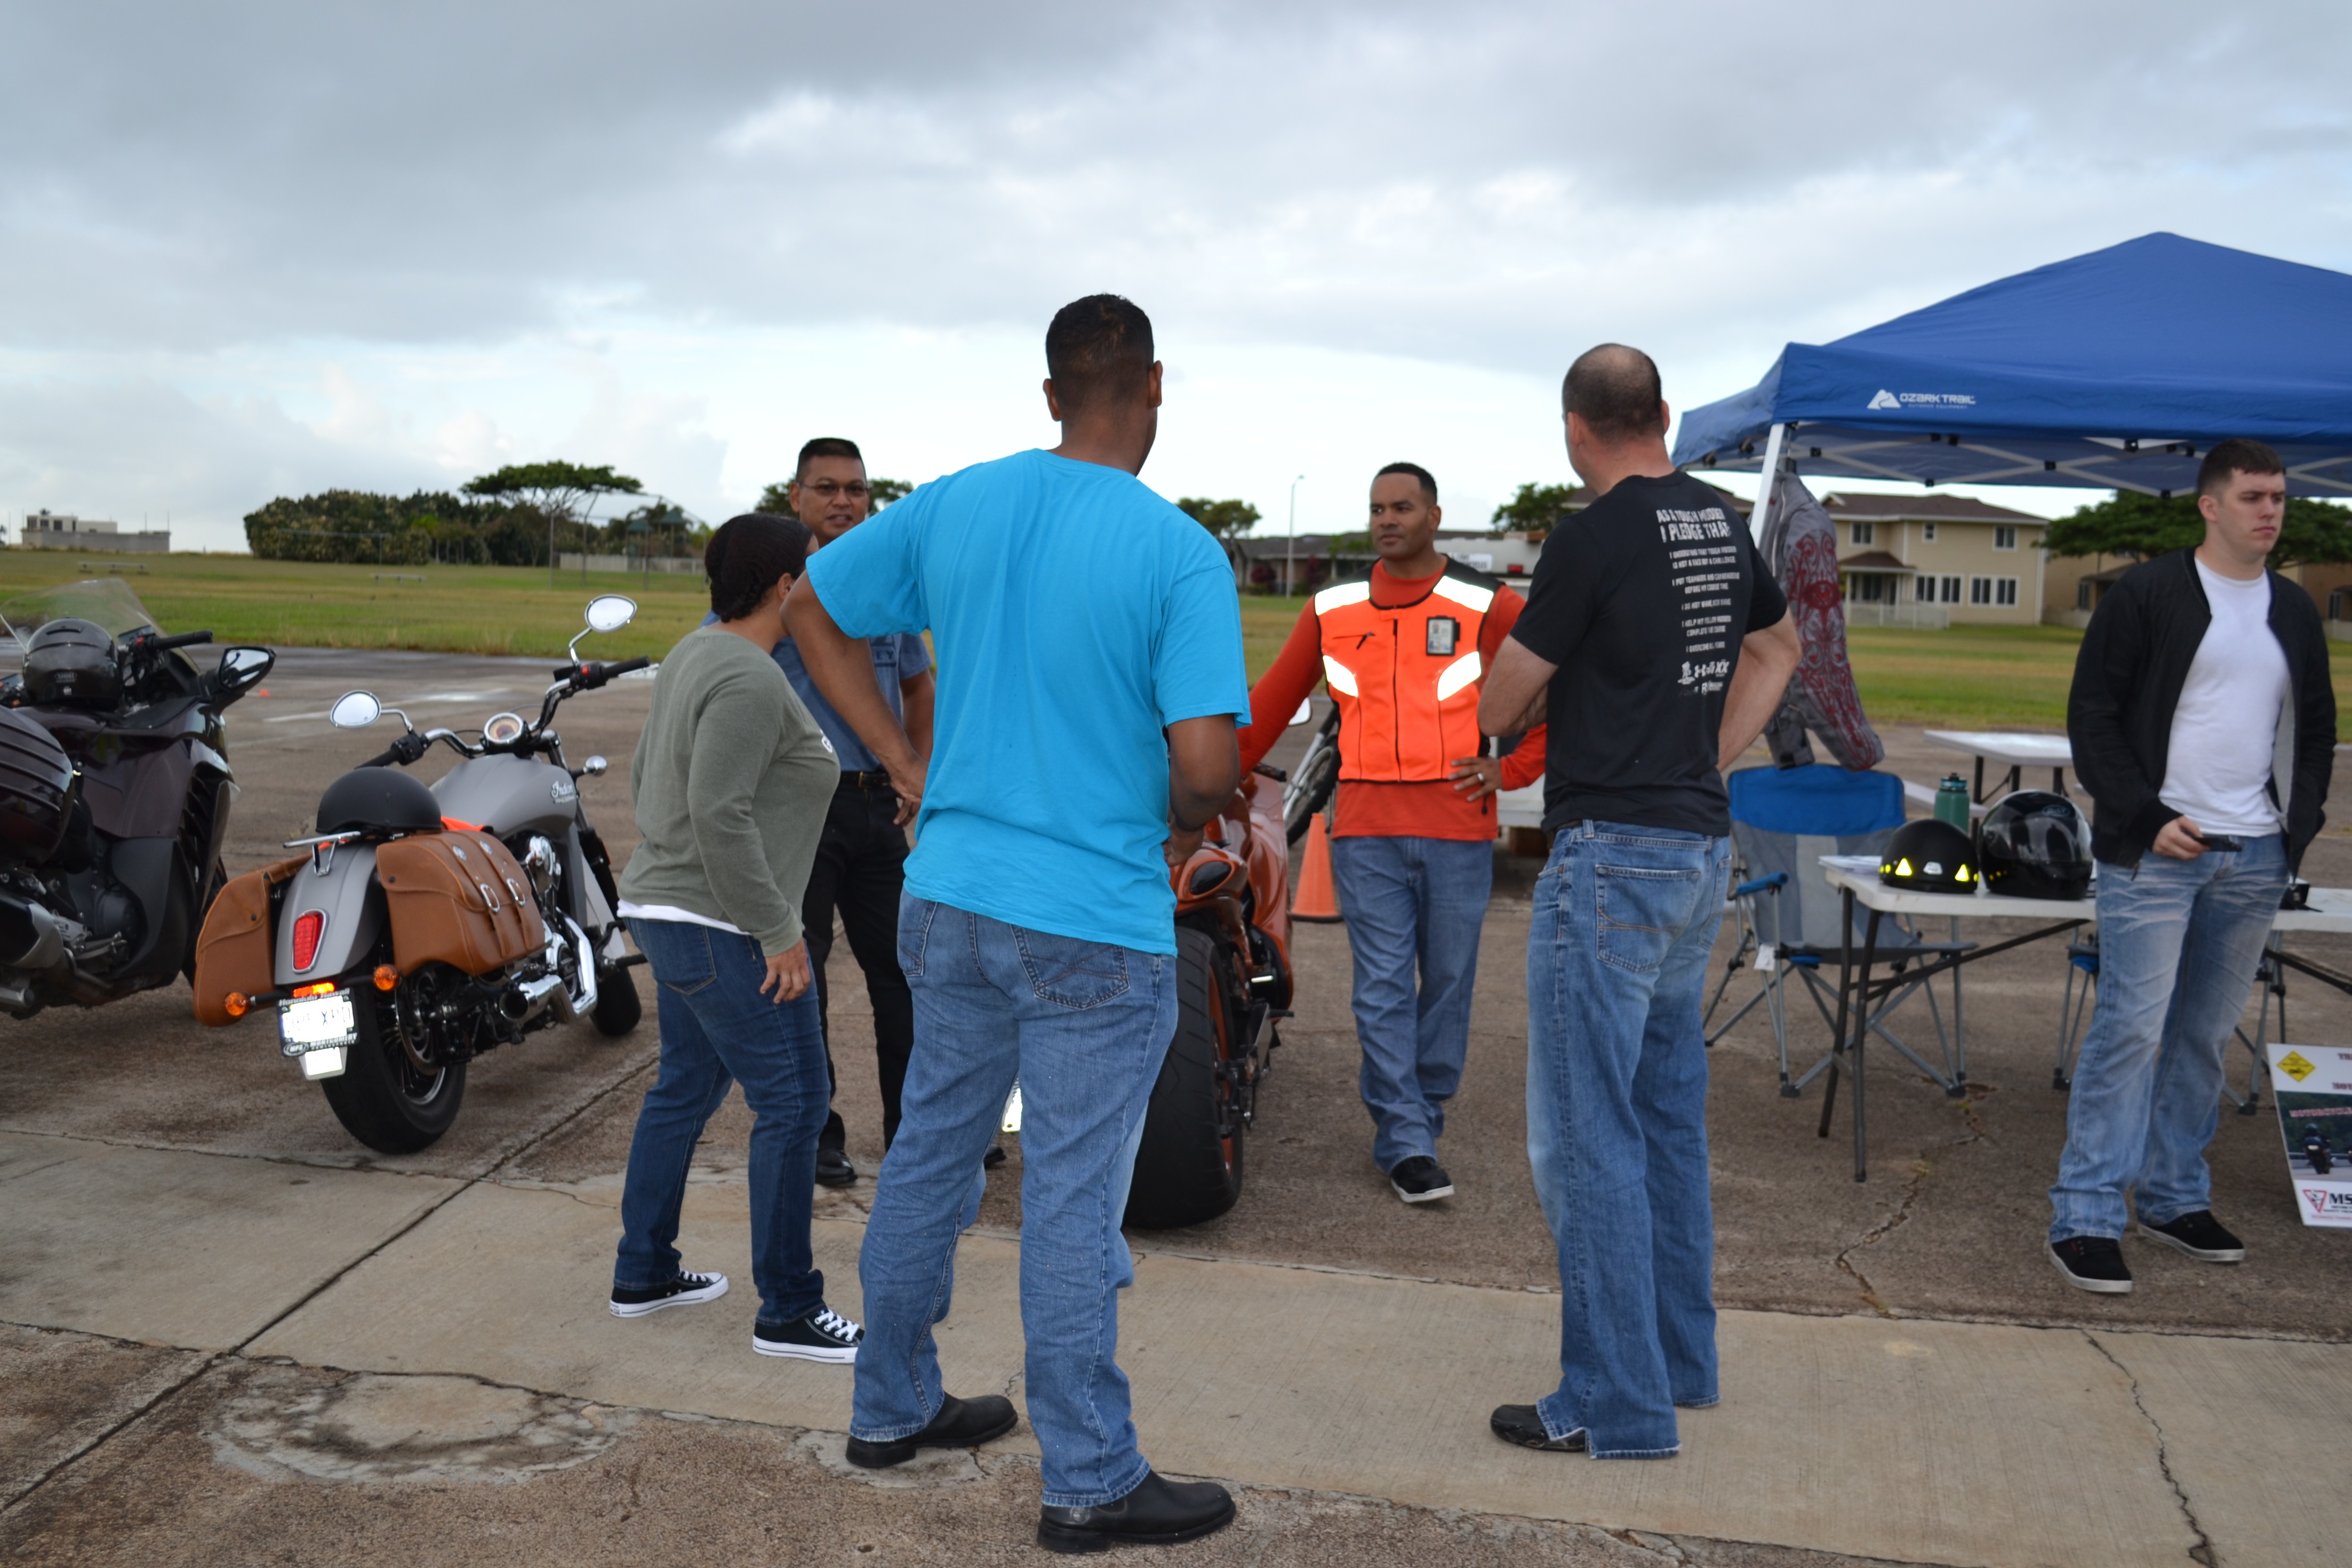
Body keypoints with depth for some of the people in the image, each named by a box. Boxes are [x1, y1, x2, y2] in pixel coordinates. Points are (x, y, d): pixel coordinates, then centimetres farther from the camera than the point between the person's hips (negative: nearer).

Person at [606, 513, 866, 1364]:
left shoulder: (699, 652, 11)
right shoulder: (750, 679, -20)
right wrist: (777, 930, -21)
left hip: (669, 909, 11)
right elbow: (720, 814, -26)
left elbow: (645, 776, 18)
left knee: (686, 1087, 20)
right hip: (721, 928, -11)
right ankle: (787, 1312, 5)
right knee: (792, 1103, -3)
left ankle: (642, 1274, 31)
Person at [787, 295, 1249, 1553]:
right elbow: (1206, 763, -22)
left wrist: (904, 765, 12)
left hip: (950, 901, 6)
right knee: (1071, 1202, 3)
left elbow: (813, 610, 11)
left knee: (928, 1157, 19)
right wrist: (1185, 829, 1)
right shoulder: (1179, 555, -15)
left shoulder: (953, 507, 1)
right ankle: (1091, 1485, 18)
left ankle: (894, 1408, 36)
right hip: (1095, 928, -5)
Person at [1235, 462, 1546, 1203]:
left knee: (1447, 985, 8)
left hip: (1457, 831, -1)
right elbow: (1273, 700, 16)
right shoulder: (1332, 609, 10)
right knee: (1383, 989, -1)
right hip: (1366, 831, 1)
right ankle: (1406, 1145, 4)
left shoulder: (1487, 607, 2)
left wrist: (1511, 768, 0)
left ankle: (1423, 1112, 25)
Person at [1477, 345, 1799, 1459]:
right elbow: (1778, 649, 27)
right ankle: (1680, 1357, 28)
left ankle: (1617, 1405, 4)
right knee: (1669, 1114, 17)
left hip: (1613, 855, -9)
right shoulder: (1724, 525, 10)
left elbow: (1496, 713, -8)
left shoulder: (1593, 539, -14)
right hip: (1703, 846, 9)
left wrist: (1549, 677, 14)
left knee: (1585, 1134, -2)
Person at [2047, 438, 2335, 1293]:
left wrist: (2299, 826, 7)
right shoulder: (2147, 594, -3)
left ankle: (2174, 1198, 22)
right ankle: (2085, 1218, -3)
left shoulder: (2296, 612, 14)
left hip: (2255, 860, 6)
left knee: (2206, 1034, 11)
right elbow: (2092, 717, -6)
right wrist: (2149, 820, -13)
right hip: (2155, 851, -5)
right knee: (2132, 1028, -8)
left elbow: (2315, 730, 22)